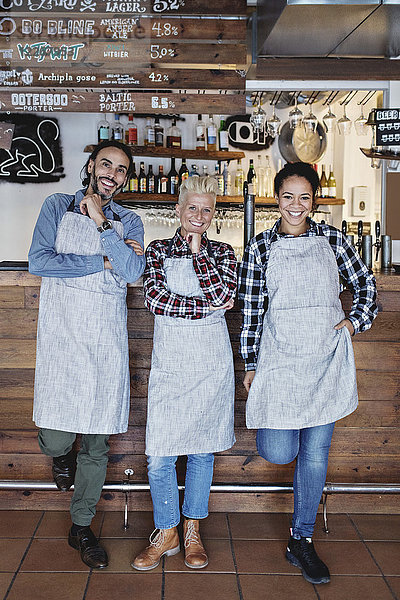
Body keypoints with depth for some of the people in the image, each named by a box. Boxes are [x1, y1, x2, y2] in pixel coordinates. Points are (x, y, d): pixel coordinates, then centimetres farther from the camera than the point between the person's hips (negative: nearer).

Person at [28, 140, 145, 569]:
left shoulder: (128, 222, 11)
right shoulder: (57, 207, 7)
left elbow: (132, 271, -7)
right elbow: (39, 261, -8)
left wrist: (101, 222, -9)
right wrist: (103, 262, -7)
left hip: (107, 340, 2)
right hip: (61, 336, -2)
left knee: (98, 440, 6)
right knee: (55, 434, -9)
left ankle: (81, 527, 24)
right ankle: (61, 455, 31)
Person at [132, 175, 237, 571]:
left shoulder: (221, 252, 6)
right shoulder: (158, 251, 6)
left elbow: (223, 295, -12)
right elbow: (154, 299, -9)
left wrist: (197, 247, -9)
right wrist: (207, 307, -11)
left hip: (212, 363, 1)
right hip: (169, 362, 0)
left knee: (202, 449, 10)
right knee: (159, 455, -1)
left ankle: (192, 530, 27)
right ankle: (167, 532, 20)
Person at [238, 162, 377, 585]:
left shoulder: (331, 240, 5)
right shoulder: (260, 247, 2)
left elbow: (364, 284, 17)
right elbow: (251, 309, 4)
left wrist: (355, 320, 1)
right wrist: (251, 365, 3)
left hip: (326, 360, 1)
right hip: (279, 359, -1)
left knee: (315, 454, 5)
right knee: (279, 453, -6)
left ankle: (301, 541, 21)